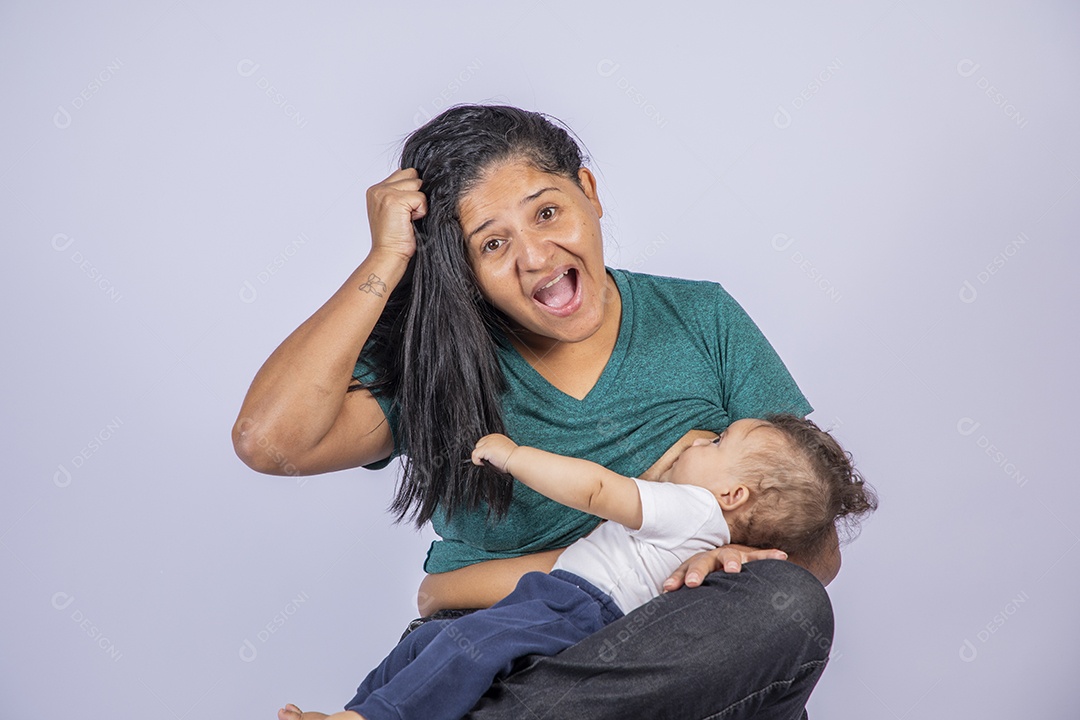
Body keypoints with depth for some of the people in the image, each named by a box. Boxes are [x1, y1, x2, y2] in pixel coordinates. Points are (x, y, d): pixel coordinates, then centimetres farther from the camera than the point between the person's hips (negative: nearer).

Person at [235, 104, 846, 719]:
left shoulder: (703, 322, 4)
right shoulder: (433, 367, 1)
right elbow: (268, 439, -16)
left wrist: (738, 551, -21)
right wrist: (386, 261, -12)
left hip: (677, 667, 5)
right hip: (492, 663, -4)